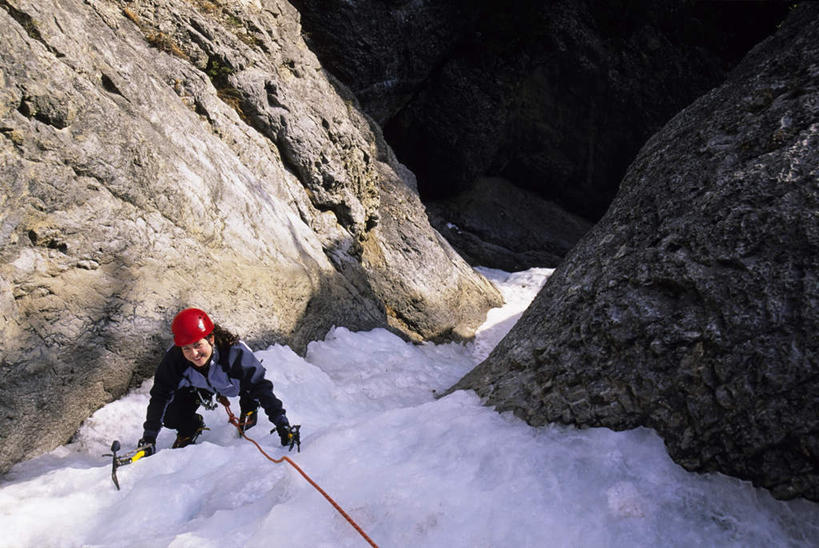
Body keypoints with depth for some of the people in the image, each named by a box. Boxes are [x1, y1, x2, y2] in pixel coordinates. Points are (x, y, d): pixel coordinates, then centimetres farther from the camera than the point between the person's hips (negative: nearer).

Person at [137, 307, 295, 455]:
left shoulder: (235, 352, -44)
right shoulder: (174, 359, -36)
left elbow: (261, 386, -38)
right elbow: (160, 397, -25)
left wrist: (282, 423, -42)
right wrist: (149, 437, -29)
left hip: (233, 384, 0)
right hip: (199, 386, 1)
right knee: (171, 418, -17)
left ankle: (248, 409, 8)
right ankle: (191, 426, 20)